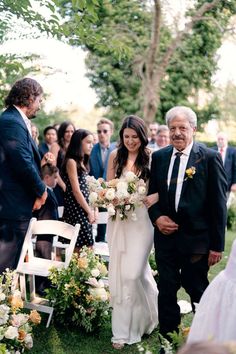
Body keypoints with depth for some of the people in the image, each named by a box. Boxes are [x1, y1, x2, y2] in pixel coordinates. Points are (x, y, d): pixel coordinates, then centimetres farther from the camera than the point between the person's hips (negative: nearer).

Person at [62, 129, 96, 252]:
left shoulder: (83, 162, 18)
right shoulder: (71, 162, -8)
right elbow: (76, 191, -13)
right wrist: (89, 211, -11)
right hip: (75, 210, -8)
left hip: (84, 210, 8)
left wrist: (92, 210, 8)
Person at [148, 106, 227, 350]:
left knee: (198, 292, 8)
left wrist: (217, 245, -10)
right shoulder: (159, 157, 6)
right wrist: (156, 217, -6)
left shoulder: (210, 158, -7)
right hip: (165, 235, 4)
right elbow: (151, 193, 14)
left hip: (196, 238, -4)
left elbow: (218, 204, -8)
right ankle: (167, 339, 26)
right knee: (166, 292, 11)